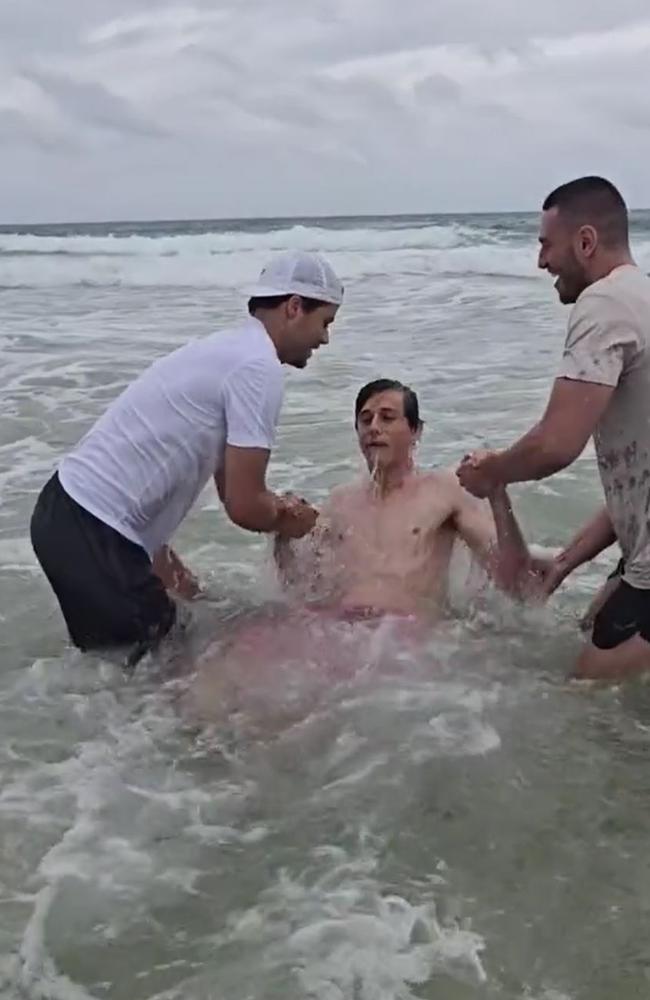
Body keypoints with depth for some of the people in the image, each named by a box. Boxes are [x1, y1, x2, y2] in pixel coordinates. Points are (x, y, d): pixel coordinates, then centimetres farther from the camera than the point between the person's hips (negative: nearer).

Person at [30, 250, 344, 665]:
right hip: (93, 533, -10)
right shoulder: (260, 367, -15)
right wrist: (285, 520, 4)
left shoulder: (229, 349, 16)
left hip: (65, 512, 10)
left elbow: (233, 488, 20)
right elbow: (243, 506, -16)